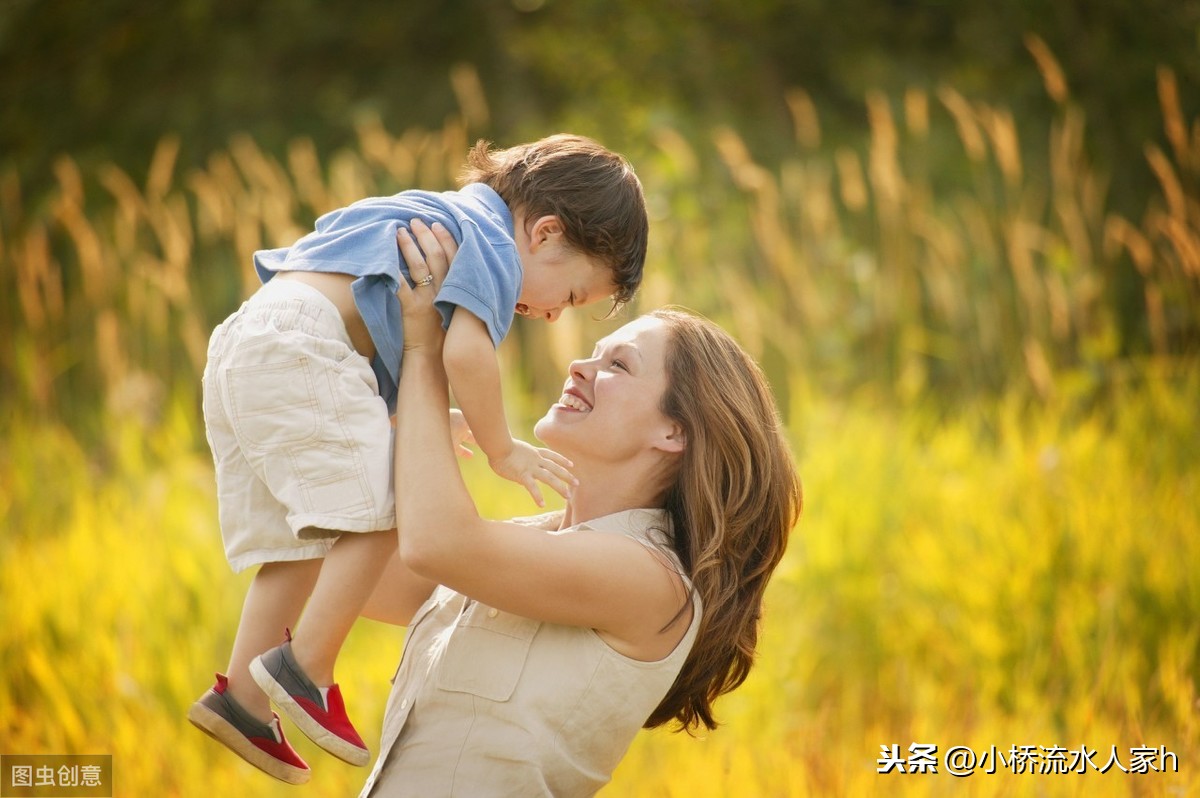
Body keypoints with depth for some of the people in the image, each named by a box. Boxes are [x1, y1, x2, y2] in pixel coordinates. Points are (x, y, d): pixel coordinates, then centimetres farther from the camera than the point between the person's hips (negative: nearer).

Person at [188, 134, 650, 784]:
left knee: (296, 540, 12)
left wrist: (455, 420, 23)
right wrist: (501, 449, -6)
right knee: (384, 506, -14)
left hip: (241, 346, 10)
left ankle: (243, 696, 11)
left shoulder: (437, 218, 28)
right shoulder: (492, 243, -2)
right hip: (301, 345, -10)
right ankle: (305, 669, -12)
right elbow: (465, 350, -18)